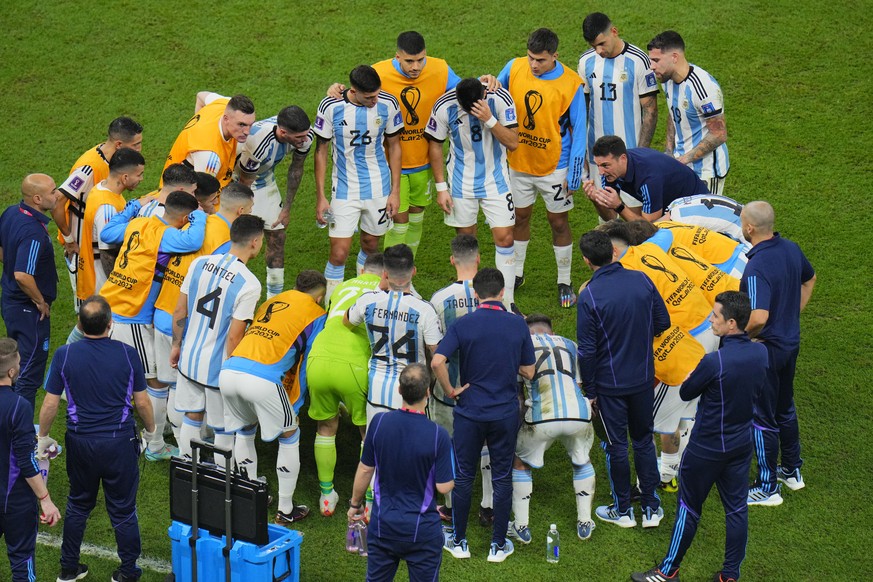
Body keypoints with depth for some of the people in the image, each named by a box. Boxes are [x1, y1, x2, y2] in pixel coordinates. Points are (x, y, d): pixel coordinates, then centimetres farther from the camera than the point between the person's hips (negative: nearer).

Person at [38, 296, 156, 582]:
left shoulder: (64, 355, -10)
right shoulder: (128, 354, -11)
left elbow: (50, 404, -5)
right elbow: (142, 402, -3)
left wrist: (43, 437, 11)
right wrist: (150, 430, 16)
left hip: (80, 441, 2)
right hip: (120, 443, -1)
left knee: (78, 505, 19)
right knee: (123, 510, 10)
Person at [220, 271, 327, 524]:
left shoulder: (270, 303, 30)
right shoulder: (316, 315, 15)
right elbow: (306, 366, 14)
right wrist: (295, 405, 23)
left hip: (228, 372, 5)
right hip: (262, 379, -5)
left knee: (244, 431, 30)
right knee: (289, 437, 16)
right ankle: (286, 510, 21)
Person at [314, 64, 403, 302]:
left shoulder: (388, 104, -11)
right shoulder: (330, 107, -15)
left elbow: (394, 146, 3)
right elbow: (321, 150, -3)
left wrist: (395, 191, 2)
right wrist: (320, 197, -3)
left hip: (379, 189, 2)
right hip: (344, 190, -2)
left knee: (370, 244, 15)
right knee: (339, 253, -7)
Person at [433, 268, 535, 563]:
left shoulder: (463, 325, -9)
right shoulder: (518, 325, -4)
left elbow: (437, 362, -21)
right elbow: (528, 371, 2)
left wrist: (450, 391, -7)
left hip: (470, 412, -1)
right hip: (506, 414, 1)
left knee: (463, 476, 12)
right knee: (502, 478, 11)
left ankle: (459, 541, 21)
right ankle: (499, 545, 16)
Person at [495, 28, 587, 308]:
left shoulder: (571, 84, -18)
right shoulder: (514, 68, -9)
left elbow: (579, 131, -12)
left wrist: (574, 175, -13)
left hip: (554, 166, -3)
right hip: (519, 161, 3)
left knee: (559, 222, 8)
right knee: (520, 217, 17)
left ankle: (564, 283, 22)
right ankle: (516, 274, 34)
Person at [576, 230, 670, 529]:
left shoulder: (589, 296, -20)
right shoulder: (642, 281, -8)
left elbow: (587, 350, -16)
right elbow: (663, 322, 3)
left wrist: (590, 390, -4)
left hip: (610, 383, -4)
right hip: (644, 379, 4)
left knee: (616, 445, 12)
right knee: (644, 440, 19)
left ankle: (622, 510, 25)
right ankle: (651, 509, 24)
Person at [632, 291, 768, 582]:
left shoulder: (714, 361, -28)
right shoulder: (760, 353, -8)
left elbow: (686, 393, -13)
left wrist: (695, 376, 6)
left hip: (707, 450, -6)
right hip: (742, 444, 6)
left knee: (689, 508, 9)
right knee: (736, 508, 14)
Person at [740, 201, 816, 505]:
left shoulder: (757, 267, -29)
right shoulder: (791, 249, -3)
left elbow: (759, 317, -38)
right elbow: (809, 280, 18)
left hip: (765, 348, -8)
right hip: (791, 341, 8)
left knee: (762, 418, 6)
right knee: (785, 409, 25)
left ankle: (768, 488, 17)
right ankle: (792, 471, 39)